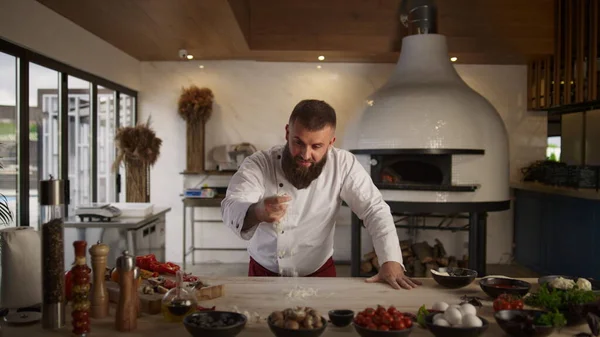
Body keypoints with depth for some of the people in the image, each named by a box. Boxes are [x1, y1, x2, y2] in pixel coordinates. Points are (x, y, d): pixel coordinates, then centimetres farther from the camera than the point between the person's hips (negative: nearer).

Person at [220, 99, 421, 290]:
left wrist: (391, 262, -25)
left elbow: (375, 210, -11)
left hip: (318, 273, 1)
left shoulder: (343, 164, -12)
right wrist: (257, 212, -52)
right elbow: (231, 208, -29)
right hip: (264, 272, 0)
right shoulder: (258, 164, -16)